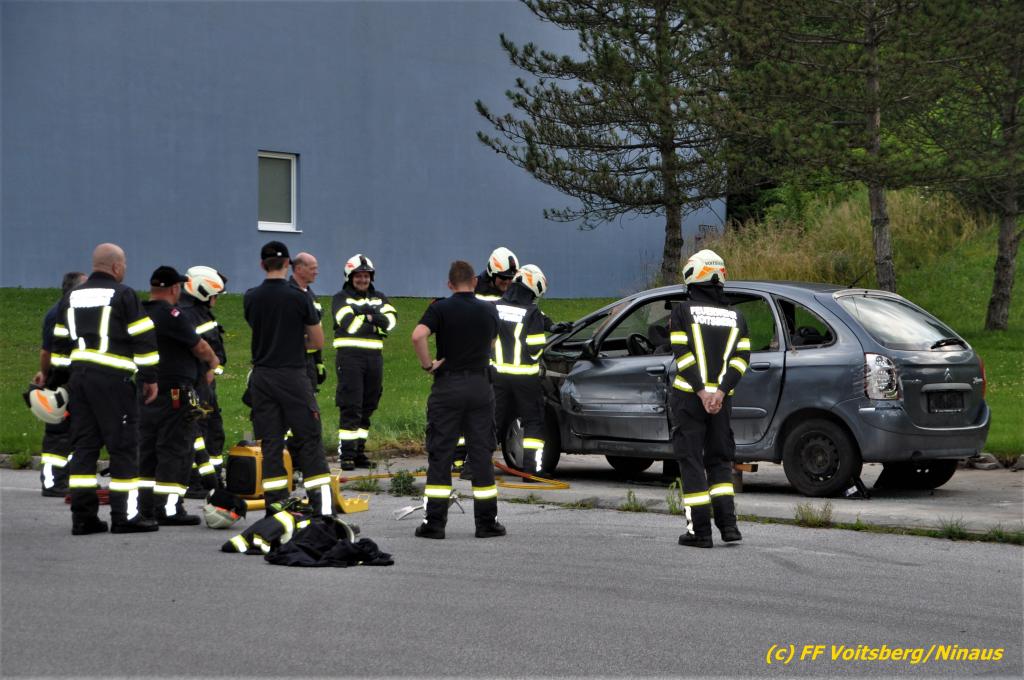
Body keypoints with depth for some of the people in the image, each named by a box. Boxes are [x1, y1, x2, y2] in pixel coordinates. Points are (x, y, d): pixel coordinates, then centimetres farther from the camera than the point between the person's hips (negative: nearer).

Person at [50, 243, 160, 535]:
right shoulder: (123, 295, -4)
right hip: (114, 379, -6)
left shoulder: (71, 298, 16)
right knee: (123, 447, -1)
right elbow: (143, 339, -7)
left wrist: (62, 380, 23)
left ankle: (83, 516, 8)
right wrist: (150, 378, -1)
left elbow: (59, 343, 18)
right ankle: (125, 516, -2)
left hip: (79, 376, 6)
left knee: (84, 446, 9)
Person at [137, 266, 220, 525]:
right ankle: (168, 509, -6)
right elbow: (199, 347, -9)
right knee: (175, 450, -4)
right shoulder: (172, 315, -15)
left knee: (147, 450, 13)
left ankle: (145, 506, 15)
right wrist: (213, 361, 12)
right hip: (175, 394, -8)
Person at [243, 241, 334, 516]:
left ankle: (275, 505, 5)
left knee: (270, 442, 7)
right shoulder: (299, 297, -8)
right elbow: (318, 341, -1)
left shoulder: (251, 298, 2)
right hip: (293, 376, -3)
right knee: (308, 438, 1)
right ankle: (323, 506, -3)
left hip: (261, 377, 3)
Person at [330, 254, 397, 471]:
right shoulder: (341, 298, 4)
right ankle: (346, 454, -8)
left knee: (368, 406, 7)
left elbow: (390, 321, -2)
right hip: (349, 355, -5)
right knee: (350, 406, -9)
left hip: (374, 356, 5)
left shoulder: (379, 298, 16)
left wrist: (366, 315, -16)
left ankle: (359, 450, 15)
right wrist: (374, 318, -6)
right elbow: (348, 324, -13)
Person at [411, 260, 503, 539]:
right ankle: (487, 522, 8)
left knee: (440, 456, 1)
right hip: (480, 385, 3)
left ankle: (435, 522, -2)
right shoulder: (489, 311, 6)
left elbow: (418, 335, -22)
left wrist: (427, 364, -11)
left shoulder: (441, 309, -6)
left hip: (448, 384, -2)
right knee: (481, 455, 6)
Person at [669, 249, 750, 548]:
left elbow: (682, 354, -11)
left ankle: (700, 530, -3)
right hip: (721, 398, 4)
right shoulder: (735, 316, 11)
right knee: (719, 459, 15)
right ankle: (728, 523, 3)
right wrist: (720, 392, -8)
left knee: (691, 462, 1)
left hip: (688, 397, -4)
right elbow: (741, 357, 0)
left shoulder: (683, 311, -1)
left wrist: (701, 392, -13)